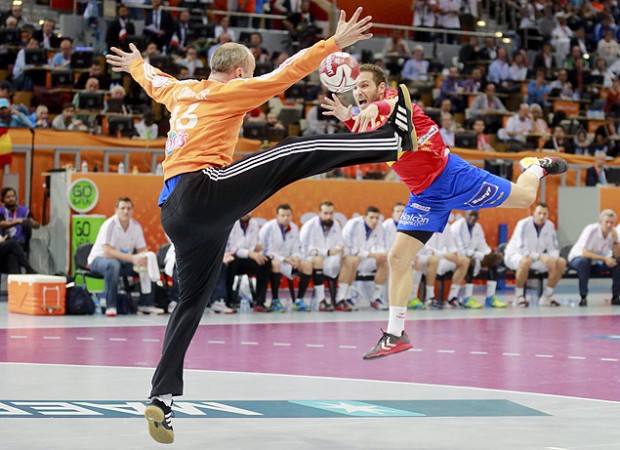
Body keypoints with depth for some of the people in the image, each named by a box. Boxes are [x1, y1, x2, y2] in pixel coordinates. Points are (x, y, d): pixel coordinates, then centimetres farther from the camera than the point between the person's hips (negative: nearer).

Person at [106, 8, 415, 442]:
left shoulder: (181, 91, 22)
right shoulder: (230, 92, 3)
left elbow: (152, 81, 45)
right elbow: (287, 73, -3)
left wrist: (136, 64, 66)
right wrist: (336, 43, 0)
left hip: (174, 212, 8)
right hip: (203, 191, -8)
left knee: (191, 302, 12)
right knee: (297, 153, -11)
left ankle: (162, 399, 6)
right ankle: (396, 139, -19)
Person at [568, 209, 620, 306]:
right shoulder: (591, 230, -24)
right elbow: (585, 253, -30)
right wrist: (604, 259, -35)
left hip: (598, 263, 5)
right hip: (578, 258, -5)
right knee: (584, 261, -39)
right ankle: (583, 297, -29)